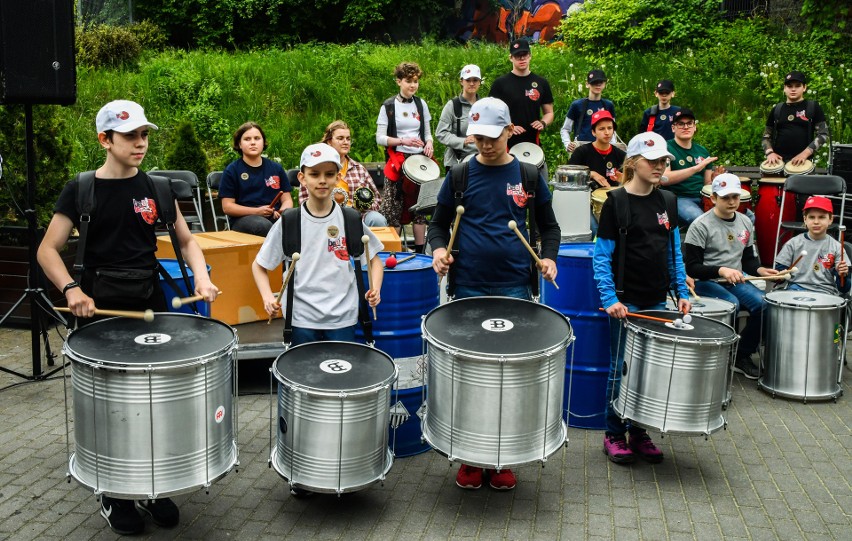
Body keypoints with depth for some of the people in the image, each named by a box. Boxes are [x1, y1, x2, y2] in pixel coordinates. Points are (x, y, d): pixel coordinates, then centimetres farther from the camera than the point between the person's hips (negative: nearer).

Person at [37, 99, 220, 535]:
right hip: (100, 309, -3)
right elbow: (48, 250, -5)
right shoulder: (80, 190, -5)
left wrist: (201, 276, -9)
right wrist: (71, 289, -22)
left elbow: (186, 240, 10)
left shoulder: (155, 188, 4)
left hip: (150, 303, 3)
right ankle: (113, 497, 20)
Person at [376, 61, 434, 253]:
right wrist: (403, 141, -17)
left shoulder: (421, 104, 9)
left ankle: (420, 250, 10)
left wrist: (429, 143, -5)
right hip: (397, 161, -3)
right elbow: (380, 138, -4)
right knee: (394, 208, -5)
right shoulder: (388, 106, -2)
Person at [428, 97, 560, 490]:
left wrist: (549, 256, -6)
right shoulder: (460, 174, 3)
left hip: (514, 287, 0)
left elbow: (548, 225, 12)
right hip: (468, 288, 0)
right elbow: (439, 223, 9)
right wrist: (438, 249, -11)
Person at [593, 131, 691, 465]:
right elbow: (602, 256, -9)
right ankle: (614, 435, 16)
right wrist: (610, 298, -18)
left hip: (657, 300, 5)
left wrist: (681, 292, 7)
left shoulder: (667, 202, 8)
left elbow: (674, 252, 14)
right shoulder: (616, 202, -8)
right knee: (621, 368, 3)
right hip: (626, 301, -5)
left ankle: (639, 432, 24)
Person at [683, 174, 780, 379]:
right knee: (731, 304, -33)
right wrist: (721, 271, -28)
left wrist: (759, 269, -4)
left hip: (736, 280, 6)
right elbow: (691, 268, -14)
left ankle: (743, 356, 0)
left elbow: (748, 258, 18)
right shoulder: (701, 226, -11)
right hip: (706, 282, -6)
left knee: (763, 303, -19)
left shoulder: (745, 223, 9)